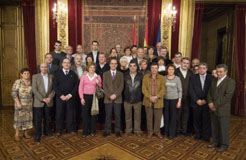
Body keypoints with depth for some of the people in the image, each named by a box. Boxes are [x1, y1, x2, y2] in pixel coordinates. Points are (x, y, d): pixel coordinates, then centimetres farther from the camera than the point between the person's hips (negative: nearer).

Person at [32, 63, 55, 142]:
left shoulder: (51, 76, 7)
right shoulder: (35, 76, 0)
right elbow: (34, 90, -7)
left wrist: (50, 97, -10)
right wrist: (42, 99, -13)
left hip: (49, 101, 2)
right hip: (38, 102, -2)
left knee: (47, 118, 14)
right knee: (38, 119, 3)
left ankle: (47, 131, 30)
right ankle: (37, 135, 15)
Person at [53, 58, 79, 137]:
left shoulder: (73, 74, 7)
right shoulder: (58, 73, 6)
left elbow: (76, 86, 1)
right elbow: (55, 85, 0)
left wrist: (70, 95, -10)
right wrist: (61, 95, -10)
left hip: (70, 97, 0)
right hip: (60, 97, 0)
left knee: (71, 114, 5)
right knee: (59, 114, 5)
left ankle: (71, 129, 19)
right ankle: (59, 131, 19)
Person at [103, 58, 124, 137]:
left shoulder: (120, 74, 9)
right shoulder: (105, 74, 11)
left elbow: (121, 86, 0)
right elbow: (104, 86, 2)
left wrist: (115, 95, -13)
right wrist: (109, 95, -11)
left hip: (117, 98, 0)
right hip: (108, 98, 0)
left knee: (117, 115, 4)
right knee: (108, 115, 5)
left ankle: (117, 131, 16)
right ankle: (107, 131, 16)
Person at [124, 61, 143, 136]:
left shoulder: (140, 76, -2)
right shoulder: (125, 76, -2)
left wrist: (140, 96, 0)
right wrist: (124, 95, 1)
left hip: (137, 100, 0)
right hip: (127, 99, 0)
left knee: (137, 116, 10)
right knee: (128, 116, 12)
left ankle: (137, 130, 27)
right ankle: (128, 130, 28)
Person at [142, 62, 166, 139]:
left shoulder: (162, 78, 2)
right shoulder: (146, 77, 2)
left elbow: (163, 90, -5)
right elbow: (144, 88, -4)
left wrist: (156, 97, -16)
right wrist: (150, 97, -15)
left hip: (158, 101, 0)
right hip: (148, 101, 0)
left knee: (158, 118, 9)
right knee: (149, 117, 10)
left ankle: (157, 131, 28)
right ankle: (150, 131, 27)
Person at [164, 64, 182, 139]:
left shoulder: (177, 78, -1)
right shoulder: (164, 78, 2)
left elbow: (180, 90, 1)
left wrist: (179, 101, -4)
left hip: (174, 99, -1)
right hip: (165, 99, 2)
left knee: (173, 116, 3)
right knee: (166, 116, 7)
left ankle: (172, 133, 16)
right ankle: (166, 131, 23)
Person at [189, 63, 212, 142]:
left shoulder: (211, 78, 3)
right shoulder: (193, 77, 5)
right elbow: (191, 90, -2)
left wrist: (205, 100, -10)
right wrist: (197, 100, -10)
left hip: (206, 103, 0)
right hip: (196, 103, 1)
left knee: (206, 120, 4)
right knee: (197, 120, 7)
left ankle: (206, 136, 20)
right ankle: (198, 134, 23)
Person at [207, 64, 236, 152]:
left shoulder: (230, 81, -8)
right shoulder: (214, 81, 14)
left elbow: (228, 95, -17)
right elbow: (209, 93, 12)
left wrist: (216, 105, -17)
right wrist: (210, 103, -6)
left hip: (223, 110, -6)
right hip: (213, 109, 6)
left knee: (224, 128, 6)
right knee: (214, 127, 14)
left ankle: (224, 145, 22)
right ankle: (215, 142, 30)